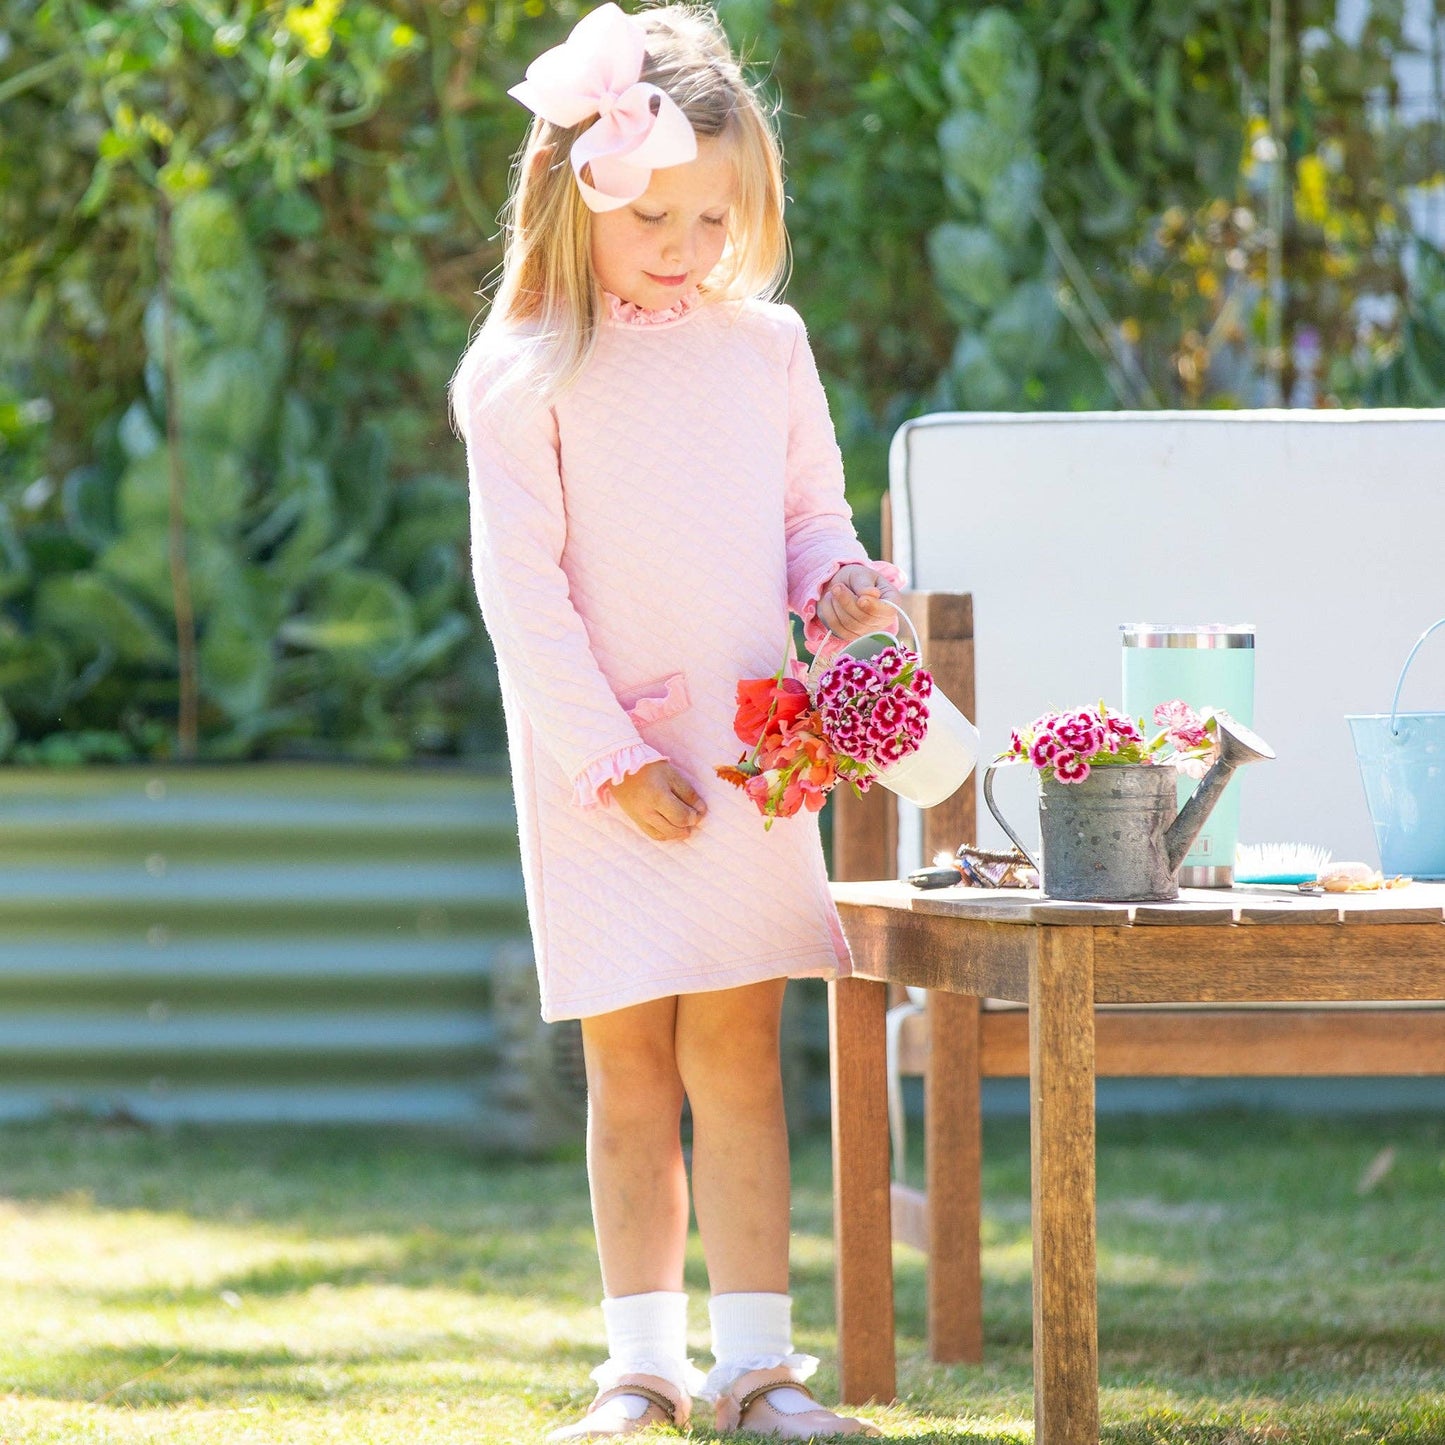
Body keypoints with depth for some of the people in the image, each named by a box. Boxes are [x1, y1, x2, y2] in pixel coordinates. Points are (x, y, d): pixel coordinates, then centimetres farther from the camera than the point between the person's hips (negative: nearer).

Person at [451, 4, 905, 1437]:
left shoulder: (766, 347, 7)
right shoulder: (523, 377, -5)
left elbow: (810, 509, 17)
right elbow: (520, 584, -7)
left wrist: (838, 584, -6)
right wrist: (612, 760, -11)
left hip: (745, 753, 2)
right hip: (595, 768, -2)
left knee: (734, 1049, -1)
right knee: (628, 1063, 2)